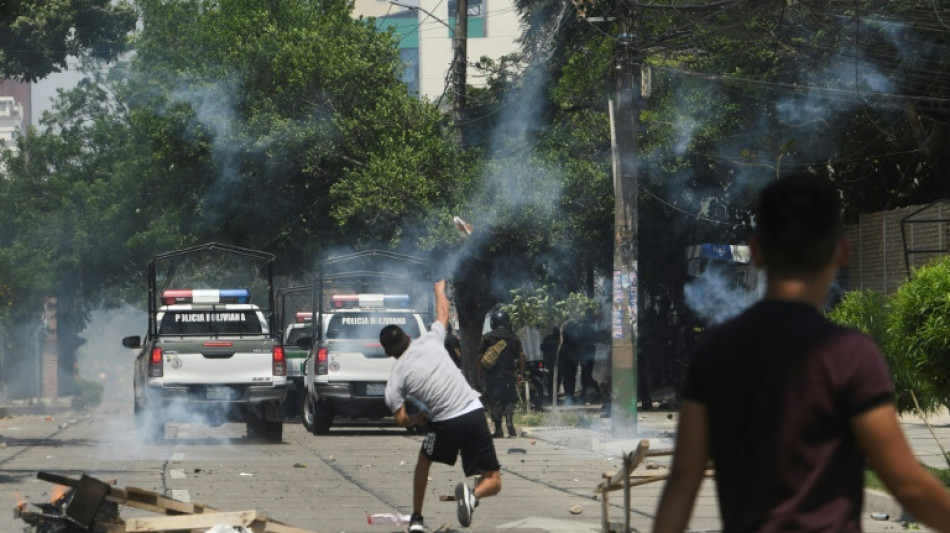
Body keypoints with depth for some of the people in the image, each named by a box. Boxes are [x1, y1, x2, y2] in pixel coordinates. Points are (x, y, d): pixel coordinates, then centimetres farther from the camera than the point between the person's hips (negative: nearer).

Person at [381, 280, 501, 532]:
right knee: (492, 482, 7)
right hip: (473, 413, 1)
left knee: (424, 459, 34)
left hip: (444, 424, -1)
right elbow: (443, 313, 28)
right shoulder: (430, 341, 9)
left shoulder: (395, 379, 5)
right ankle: (472, 495, -29)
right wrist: (440, 290, 48)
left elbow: (402, 420, -3)